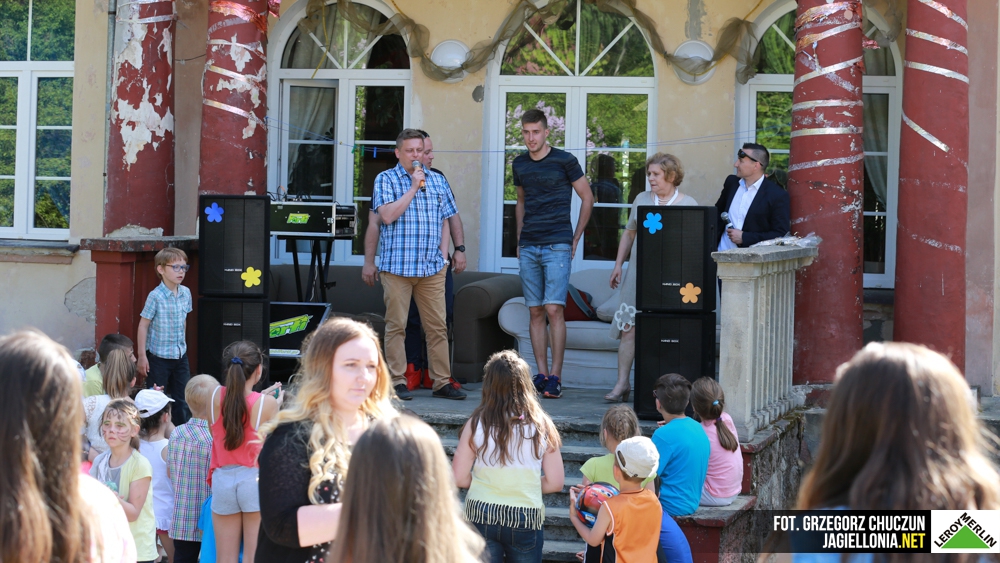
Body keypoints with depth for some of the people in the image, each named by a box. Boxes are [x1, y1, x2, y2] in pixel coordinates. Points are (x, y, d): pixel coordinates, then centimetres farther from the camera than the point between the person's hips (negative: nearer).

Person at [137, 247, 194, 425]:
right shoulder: (156, 296, -15)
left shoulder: (186, 293, 2)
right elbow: (143, 325, -11)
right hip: (159, 356, -5)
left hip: (180, 355, 5)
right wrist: (142, 356, -12)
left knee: (183, 400, 8)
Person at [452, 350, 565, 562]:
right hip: (525, 519, 0)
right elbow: (555, 483, -1)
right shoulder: (541, 426, -3)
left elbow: (459, 478, -4)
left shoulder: (477, 423, -5)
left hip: (481, 515, 0)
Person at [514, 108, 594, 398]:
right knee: (535, 312, 4)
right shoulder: (519, 165, 12)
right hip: (528, 247, 5)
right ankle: (542, 373, 8)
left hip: (557, 246, -5)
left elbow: (587, 197, 4)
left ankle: (555, 376, -10)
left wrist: (576, 238, 2)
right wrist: (520, 238, 16)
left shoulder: (564, 161, -3)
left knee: (553, 309, -12)